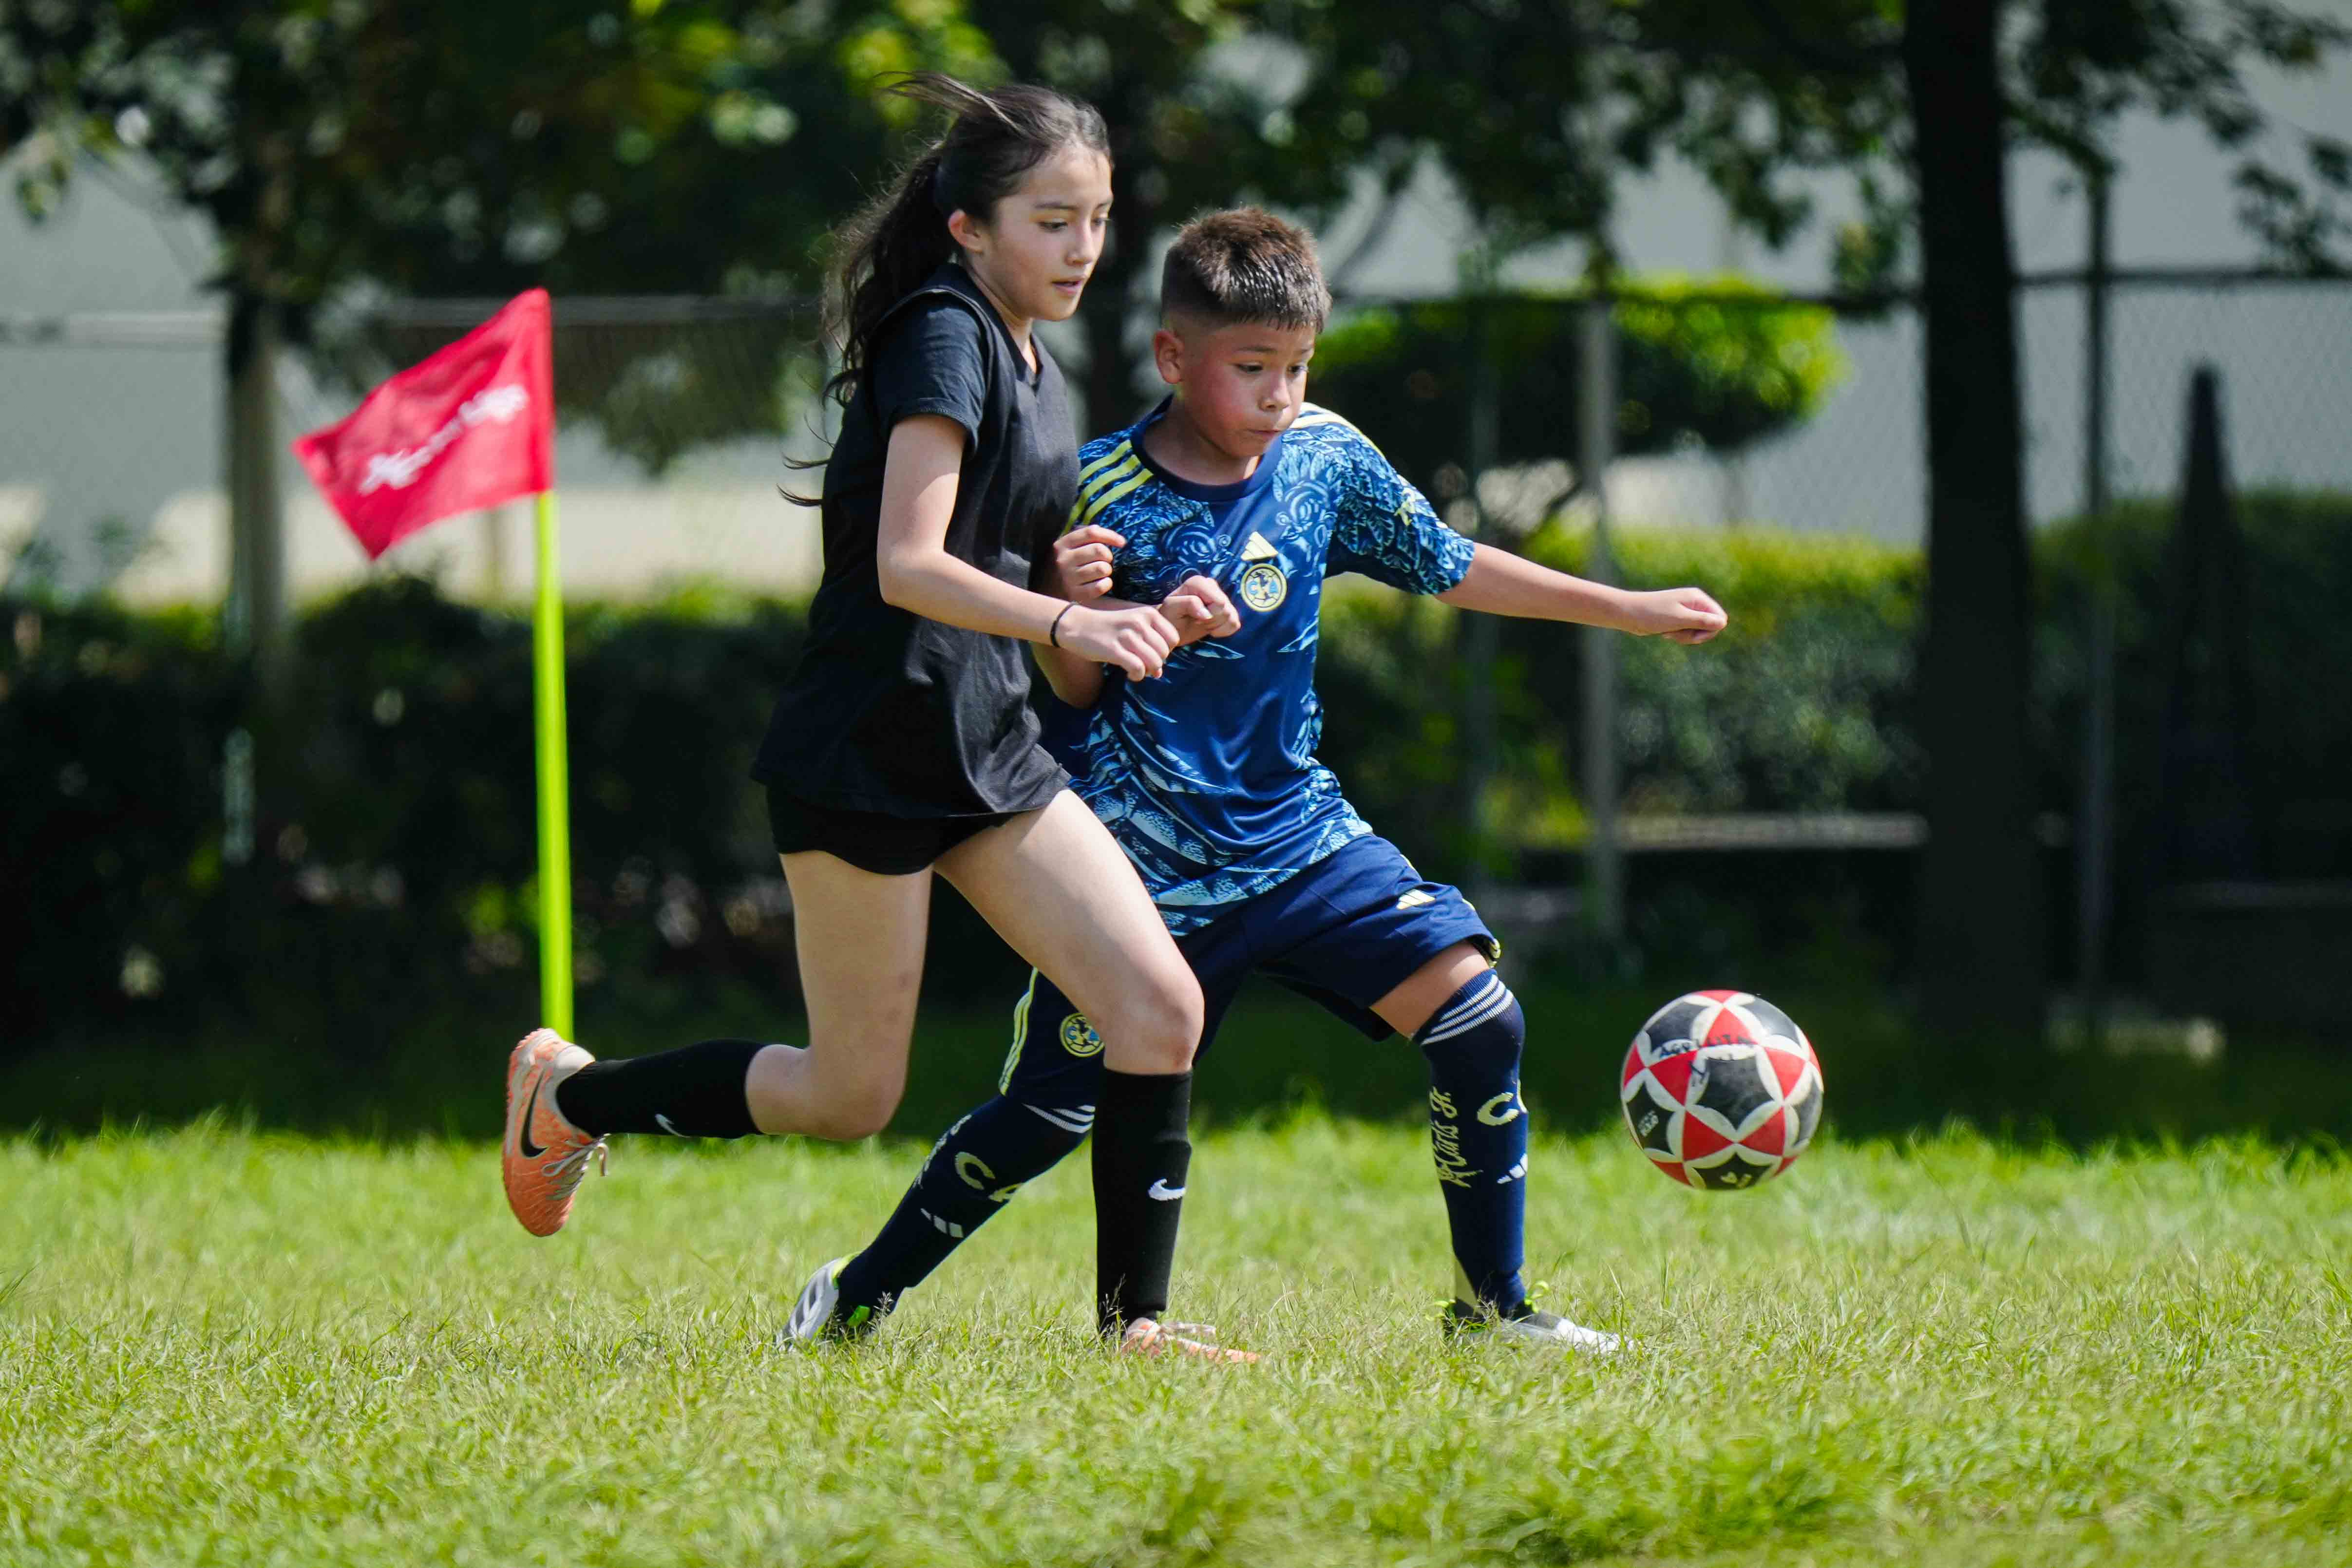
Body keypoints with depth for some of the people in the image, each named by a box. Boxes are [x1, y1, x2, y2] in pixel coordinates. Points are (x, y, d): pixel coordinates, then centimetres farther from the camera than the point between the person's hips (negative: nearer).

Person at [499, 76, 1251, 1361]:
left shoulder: (1029, 361, 14)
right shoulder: (943, 338, -14)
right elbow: (908, 565, -25)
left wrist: (1121, 611, 4)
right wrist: (1071, 624, -37)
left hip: (989, 752, 8)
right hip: (866, 757, -8)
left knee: (1160, 1011, -6)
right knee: (850, 1097, 1)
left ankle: (1132, 1321, 0)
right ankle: (566, 1095, 23)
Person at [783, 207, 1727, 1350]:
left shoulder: (1325, 456, -1)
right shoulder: (1105, 494, -13)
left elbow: (1450, 568, 14)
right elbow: (1073, 696, -6)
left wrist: (1635, 611, 16)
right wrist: (1080, 614, -27)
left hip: (1295, 837, 4)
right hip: (1144, 863, -4)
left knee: (1477, 1018, -11)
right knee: (1049, 1114, -2)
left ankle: (1493, 1305, 3)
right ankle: (862, 1293, 19)